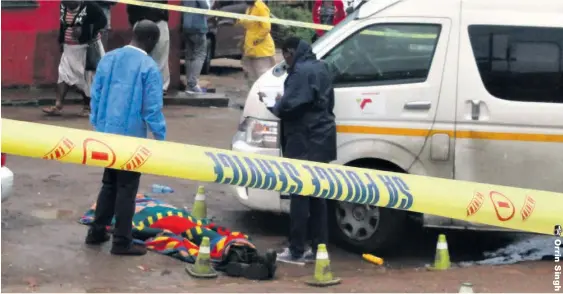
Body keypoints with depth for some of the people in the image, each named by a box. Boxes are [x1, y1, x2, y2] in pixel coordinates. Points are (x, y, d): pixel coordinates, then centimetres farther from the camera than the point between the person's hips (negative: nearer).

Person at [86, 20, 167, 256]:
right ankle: (122, 242, 7)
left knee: (109, 183, 20)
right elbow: (152, 109, -15)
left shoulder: (108, 59, 4)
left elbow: (95, 95, 8)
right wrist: (161, 139, -5)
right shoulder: (149, 67, -15)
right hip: (131, 137, -6)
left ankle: (97, 232, 25)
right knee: (127, 189, 3)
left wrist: (97, 126, 19)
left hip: (106, 134, 6)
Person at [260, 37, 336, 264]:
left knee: (300, 196, -5)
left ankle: (296, 251, -2)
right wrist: (282, 101, 17)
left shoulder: (301, 71, -15)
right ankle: (319, 248, 16)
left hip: (305, 142, -10)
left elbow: (289, 106, -23)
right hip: (321, 139, 10)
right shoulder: (320, 67, 16)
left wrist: (274, 103, -1)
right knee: (317, 195, 13)